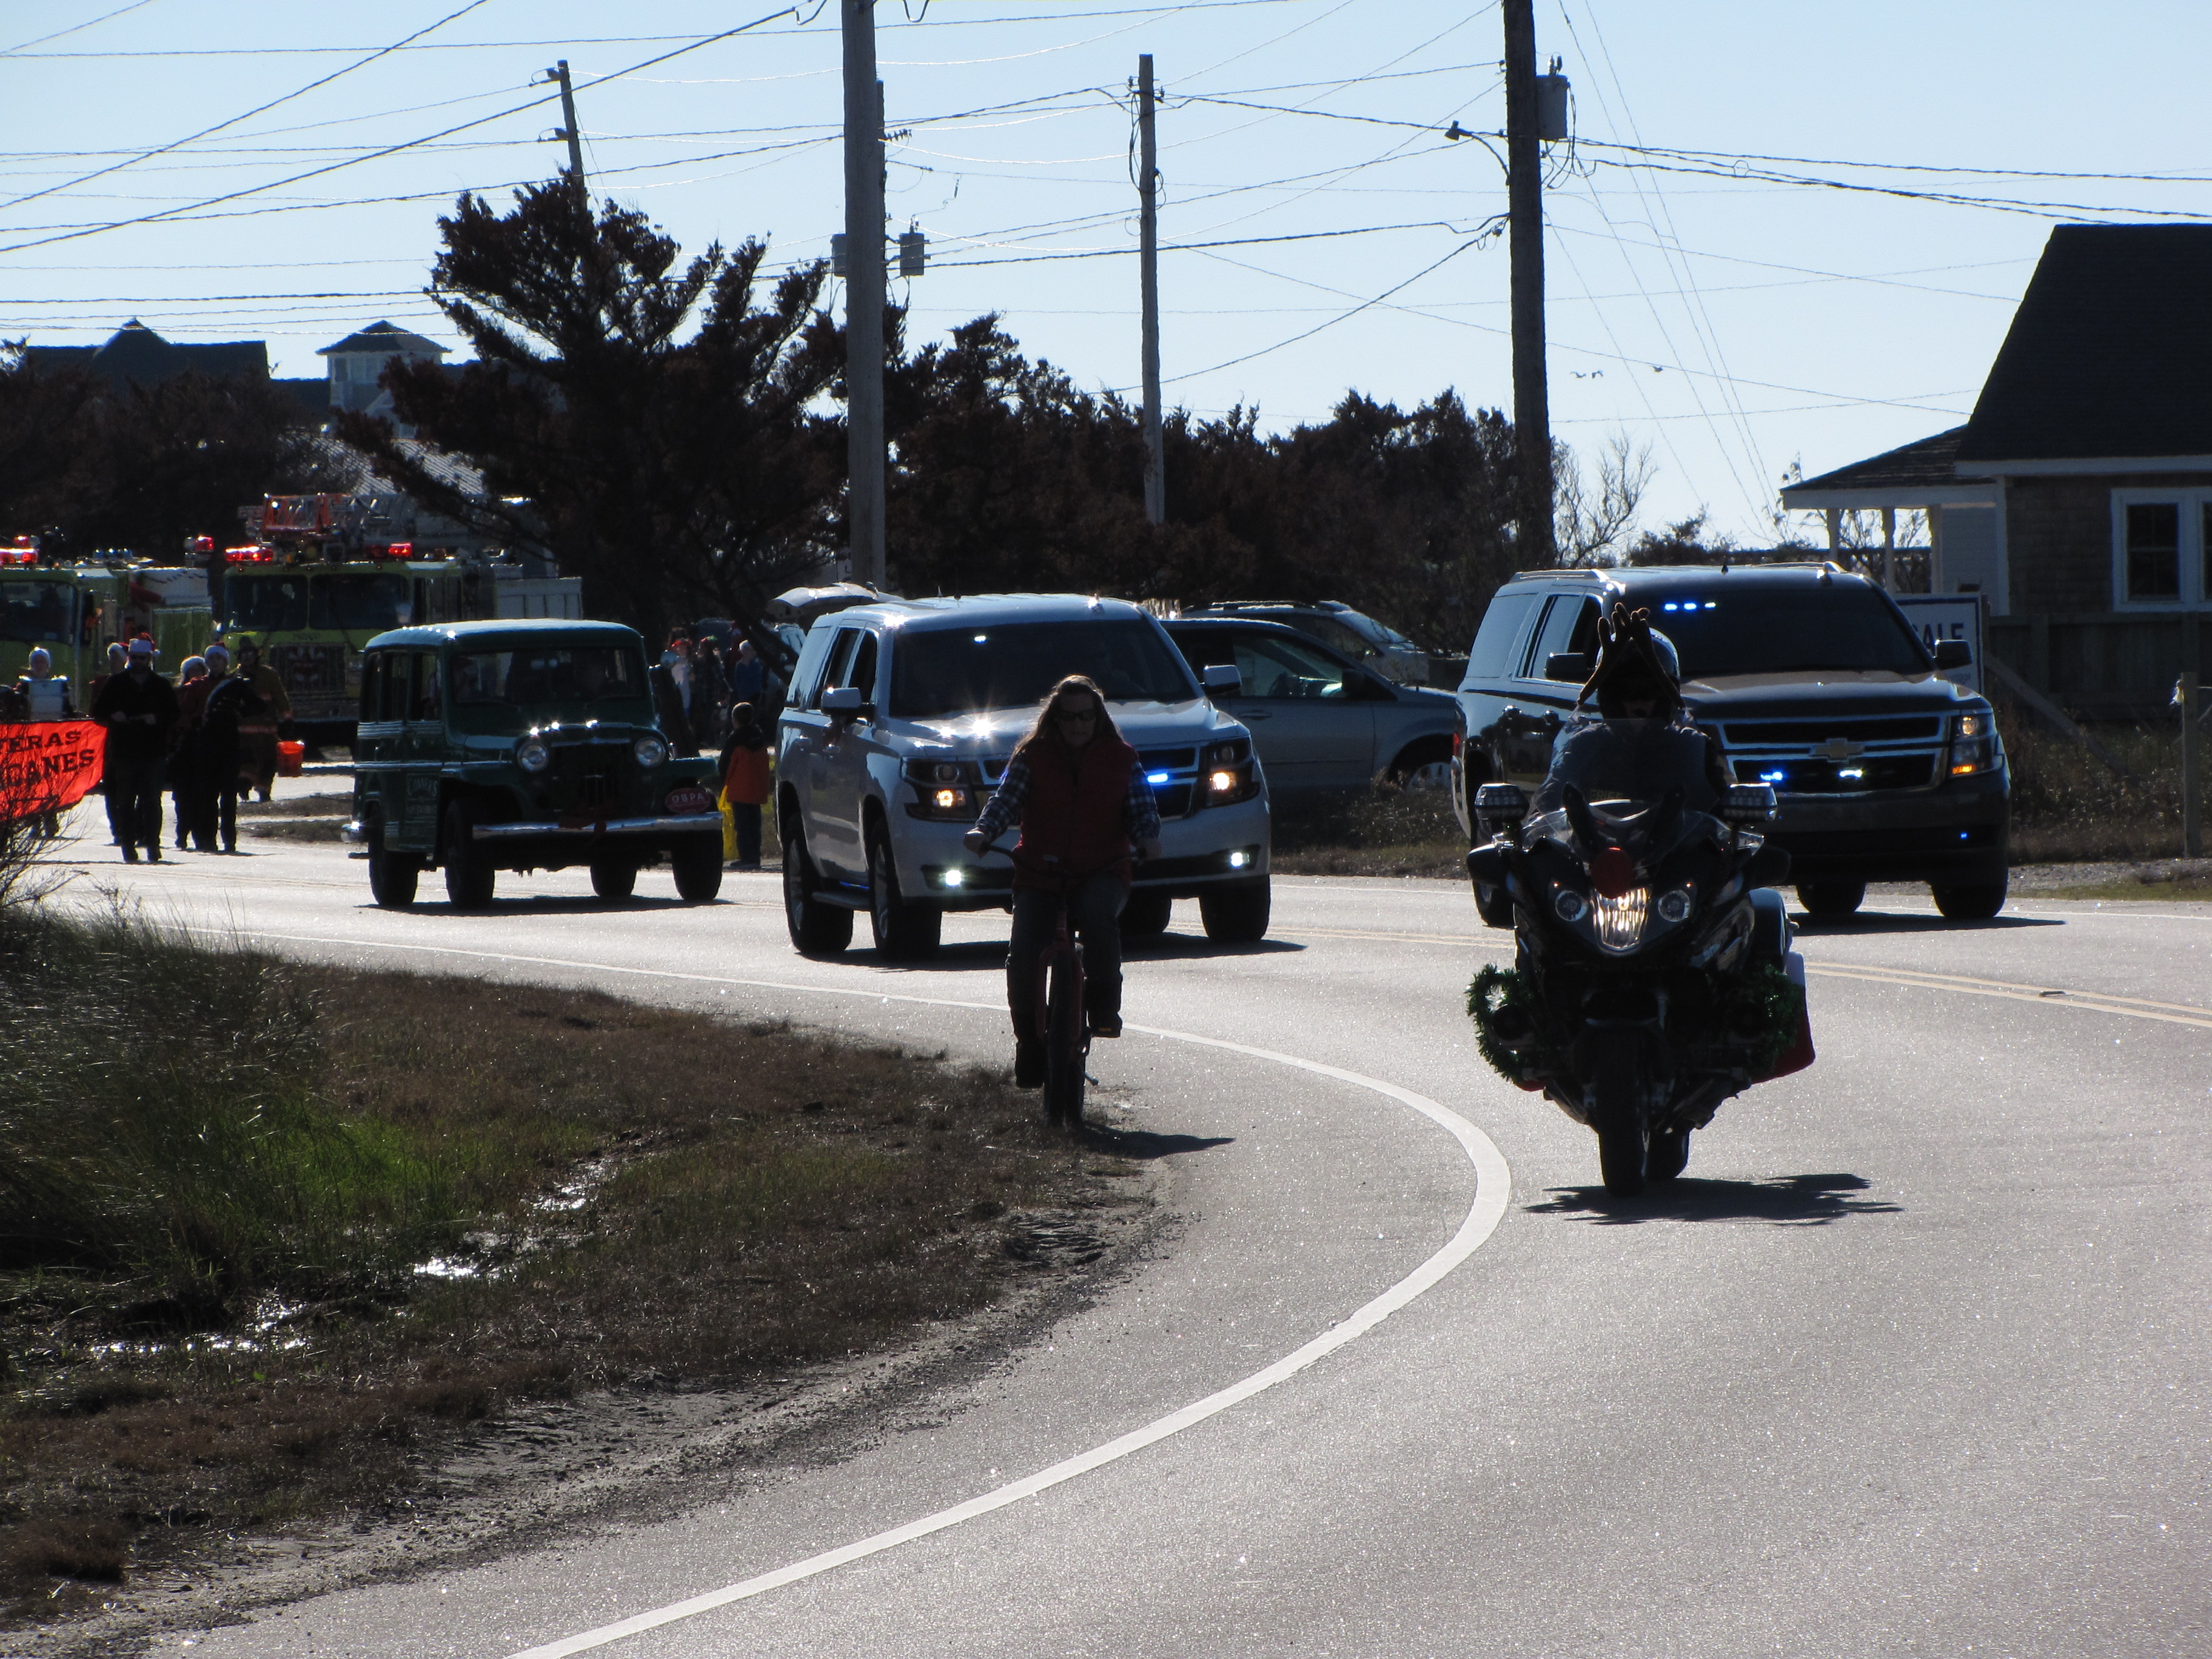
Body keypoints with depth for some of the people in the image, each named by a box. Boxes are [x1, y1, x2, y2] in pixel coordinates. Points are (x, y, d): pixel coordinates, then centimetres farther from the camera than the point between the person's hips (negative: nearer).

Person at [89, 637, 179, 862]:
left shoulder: (161, 686, 8)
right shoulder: (116, 683, 9)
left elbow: (174, 716, 7)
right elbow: (99, 712, 10)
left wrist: (158, 719, -13)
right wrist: (113, 717, -10)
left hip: (153, 752, -1)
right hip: (124, 750, 1)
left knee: (152, 800, -4)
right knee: (125, 800, 0)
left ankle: (152, 844, 1)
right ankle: (128, 848, 3)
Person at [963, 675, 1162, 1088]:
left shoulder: (1120, 760, 7)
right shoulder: (1032, 757, 5)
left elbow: (1141, 808, 3)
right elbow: (1006, 799, -5)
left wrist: (1148, 837, -19)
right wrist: (984, 832, -26)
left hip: (1102, 872, -1)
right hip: (1039, 874, 1)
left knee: (1098, 914, -36)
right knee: (1024, 955, -16)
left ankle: (1103, 1004, -18)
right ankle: (1029, 1041, 2)